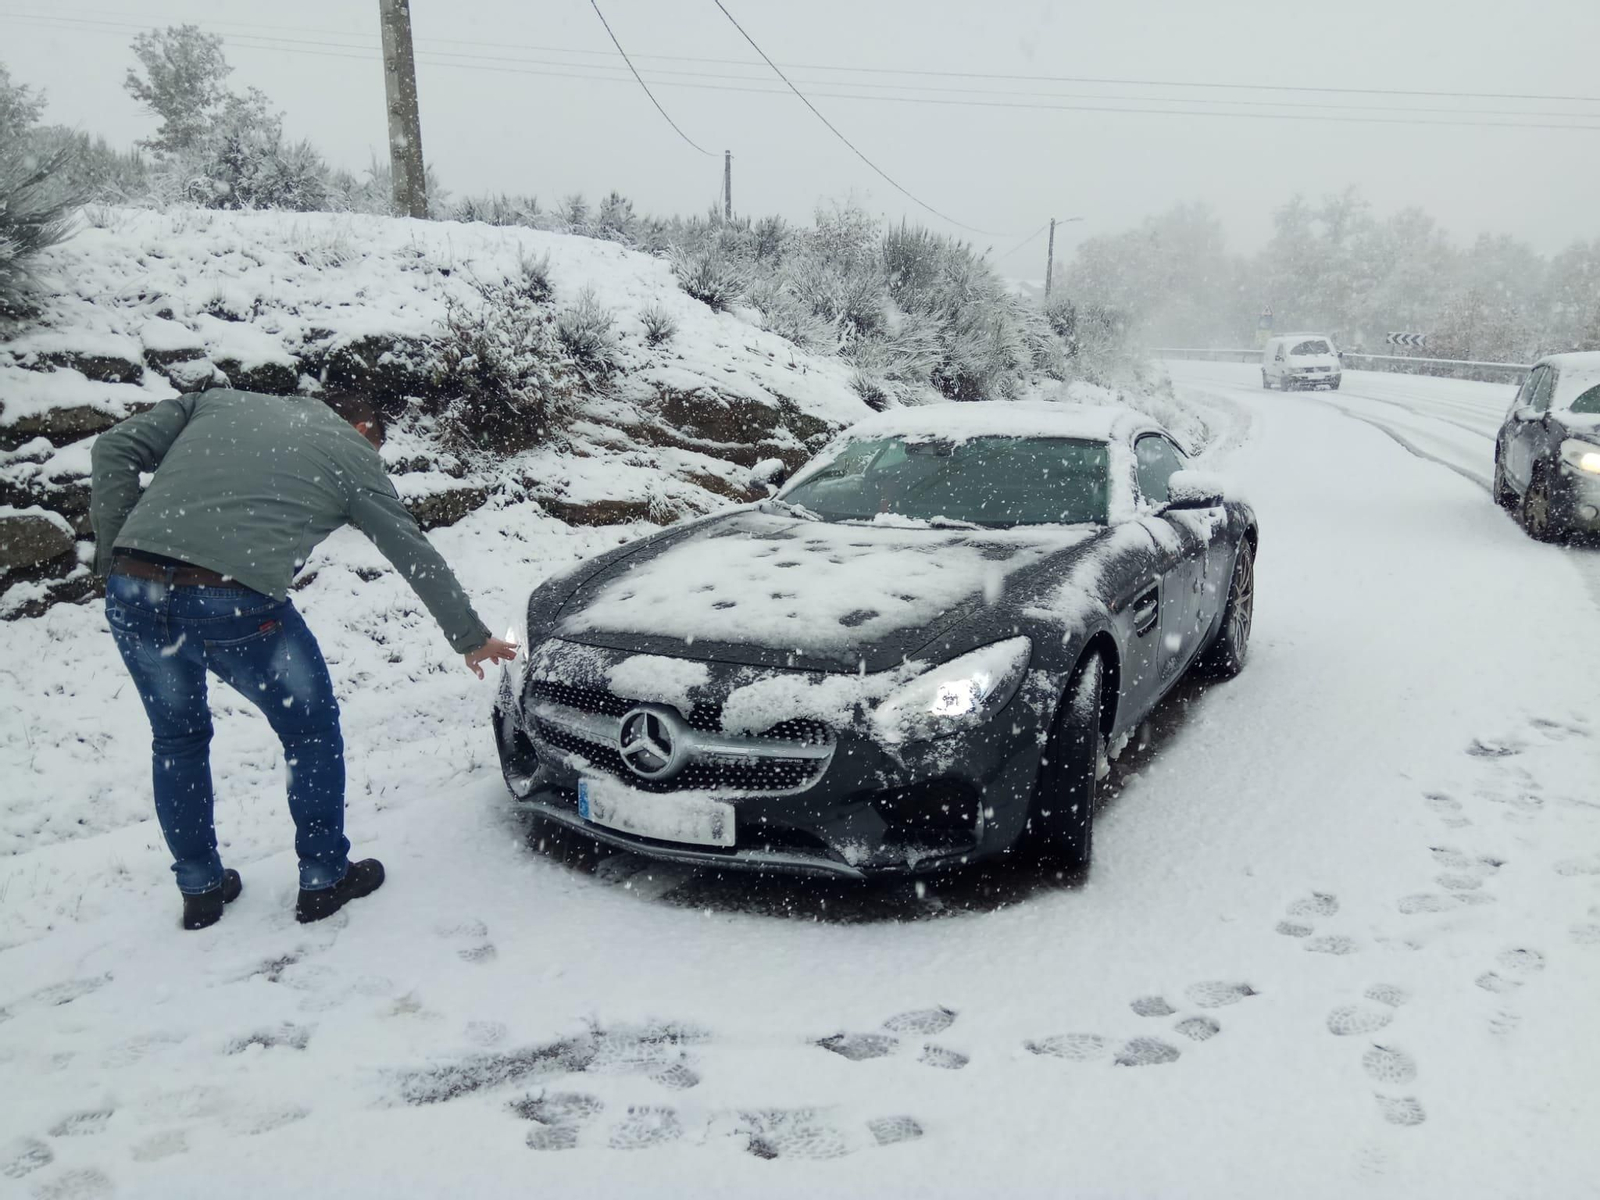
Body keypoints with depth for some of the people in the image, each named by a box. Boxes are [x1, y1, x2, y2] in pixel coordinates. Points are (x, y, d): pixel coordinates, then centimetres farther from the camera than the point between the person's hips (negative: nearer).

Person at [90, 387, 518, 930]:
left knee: (176, 739, 25)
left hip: (132, 593, 5)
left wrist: (113, 551, 14)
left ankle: (200, 889, 36)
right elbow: (418, 558, 18)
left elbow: (115, 447, 15)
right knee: (312, 732, 18)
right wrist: (471, 638, 27)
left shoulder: (216, 401, 26)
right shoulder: (353, 452, 15)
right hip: (236, 602, -5)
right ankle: (324, 878, 28)